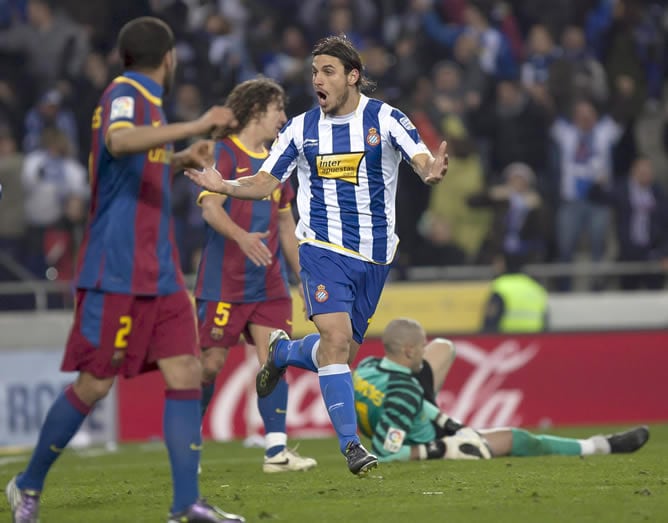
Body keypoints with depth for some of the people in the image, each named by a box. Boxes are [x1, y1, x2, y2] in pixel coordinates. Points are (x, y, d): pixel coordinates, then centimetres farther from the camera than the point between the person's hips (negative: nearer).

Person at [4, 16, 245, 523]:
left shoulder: (143, 99, 17)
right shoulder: (125, 94, -11)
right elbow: (118, 141, -35)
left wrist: (180, 160, 18)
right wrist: (197, 126, -40)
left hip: (159, 273, 9)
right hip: (117, 271, -9)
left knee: (186, 373, -2)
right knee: (94, 384, -3)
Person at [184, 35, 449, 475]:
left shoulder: (385, 119, -5)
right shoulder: (301, 128, 2)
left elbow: (424, 160, -17)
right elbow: (265, 184, 7)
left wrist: (432, 171, -41)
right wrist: (223, 186, -10)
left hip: (375, 255, 1)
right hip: (323, 249, -1)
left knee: (343, 350, 9)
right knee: (336, 339, -20)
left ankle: (282, 352, 41)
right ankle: (351, 444, -14)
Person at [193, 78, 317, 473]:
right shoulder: (223, 152, -6)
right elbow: (210, 207, -19)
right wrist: (241, 236, -36)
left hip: (270, 284, 6)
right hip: (224, 281, -6)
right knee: (211, 362, -1)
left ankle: (276, 450, -8)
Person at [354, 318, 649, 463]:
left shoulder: (366, 367, -16)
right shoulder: (403, 392, -39)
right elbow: (385, 452, -38)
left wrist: (440, 418, -1)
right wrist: (440, 450, -31)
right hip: (424, 444, -8)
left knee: (443, 348, 15)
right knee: (514, 439, 3)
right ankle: (598, 446, 19)